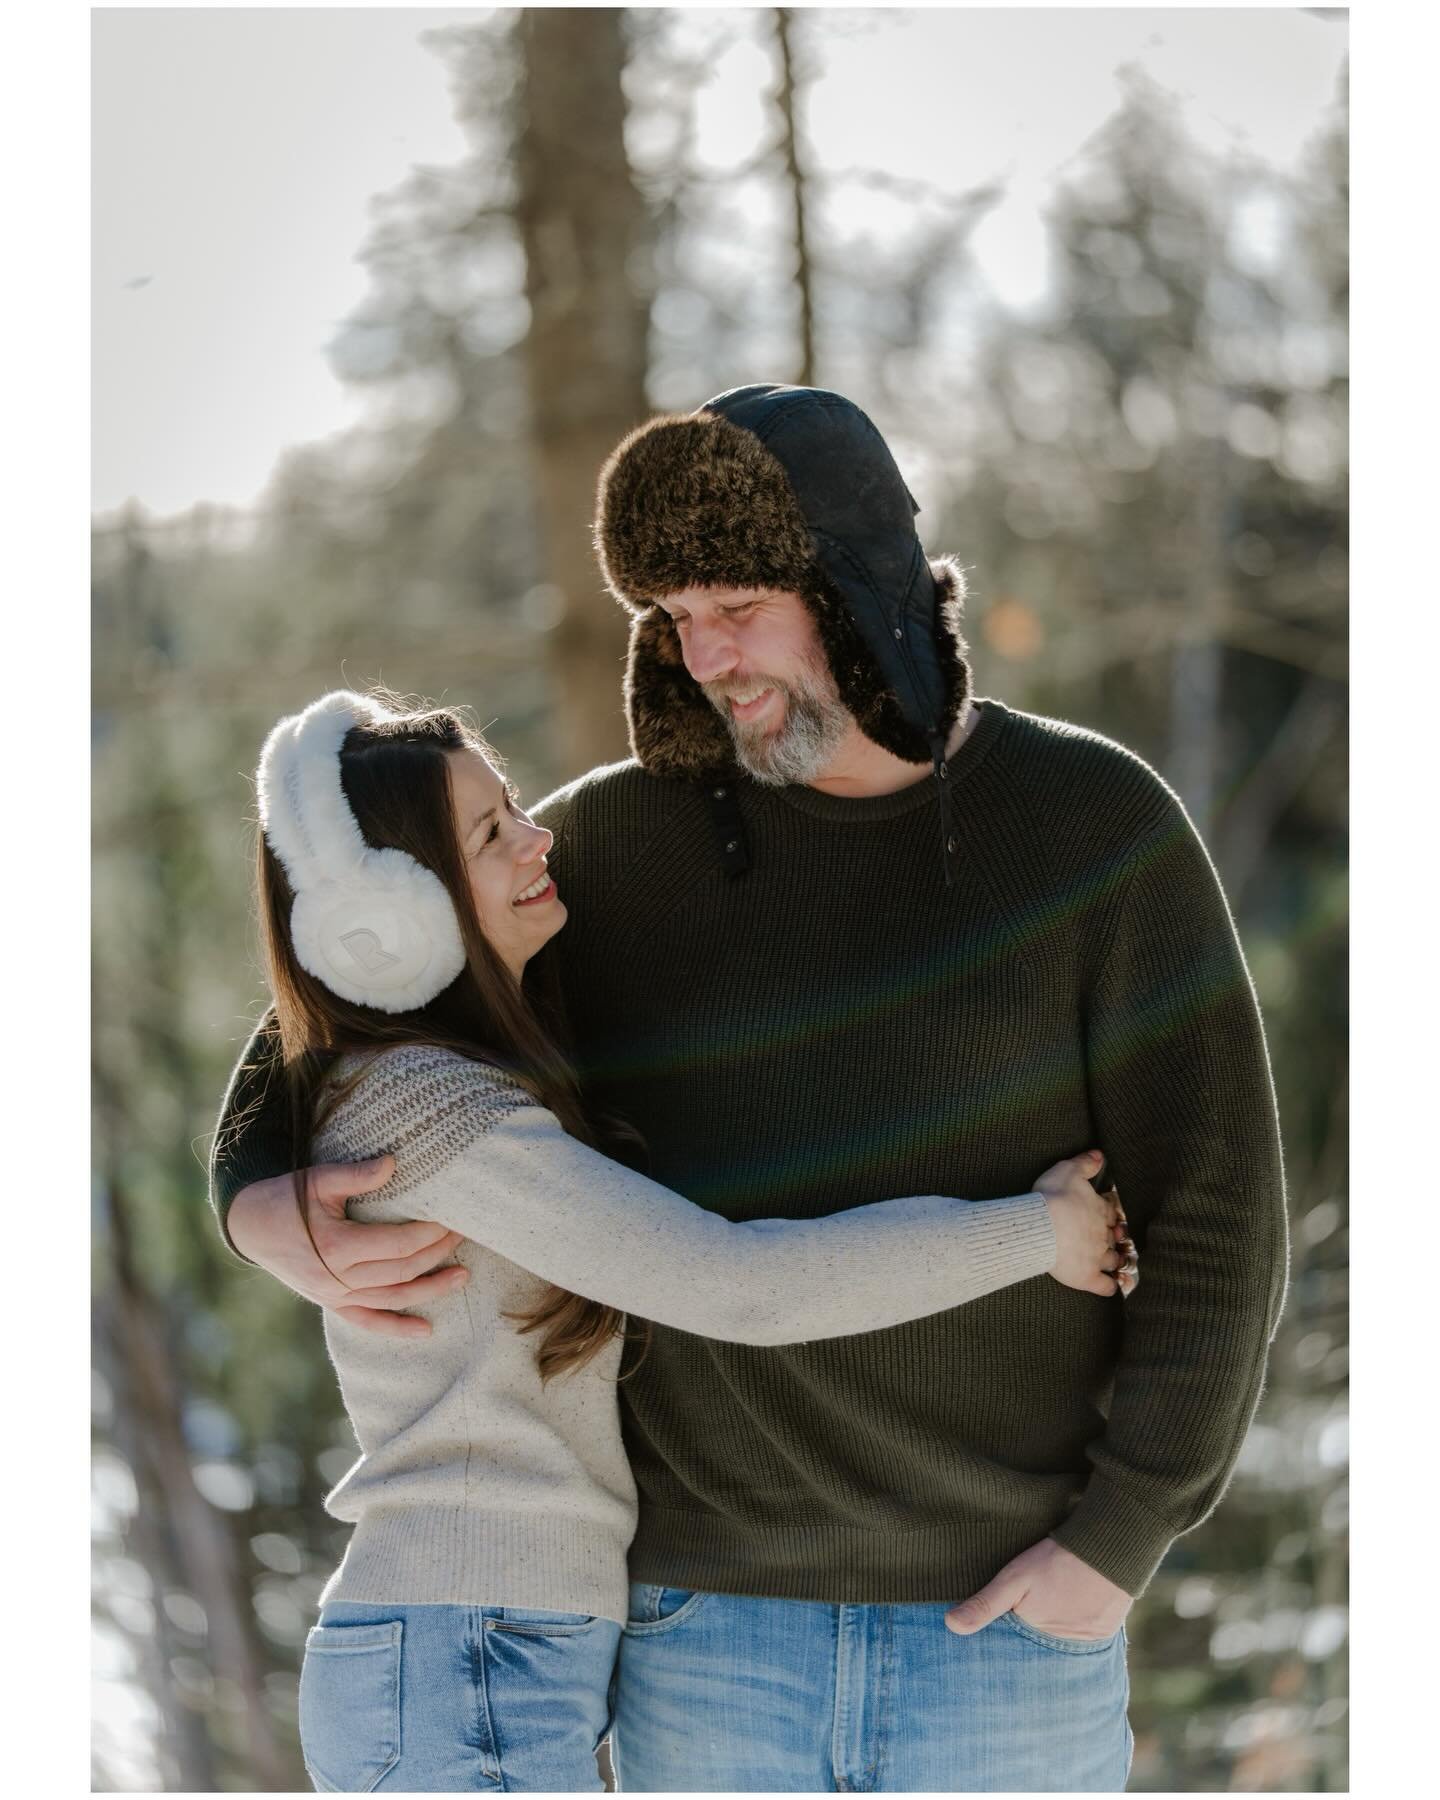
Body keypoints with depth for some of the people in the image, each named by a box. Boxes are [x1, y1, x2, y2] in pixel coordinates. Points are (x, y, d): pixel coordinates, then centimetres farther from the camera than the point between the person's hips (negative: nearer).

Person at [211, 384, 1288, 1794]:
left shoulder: (1099, 824, -6)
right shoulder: (613, 841, 0)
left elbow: (1214, 1208, -6)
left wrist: (1121, 1536, -14)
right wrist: (283, 1216, -14)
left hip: (1005, 1623, -2)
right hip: (710, 1623, 2)